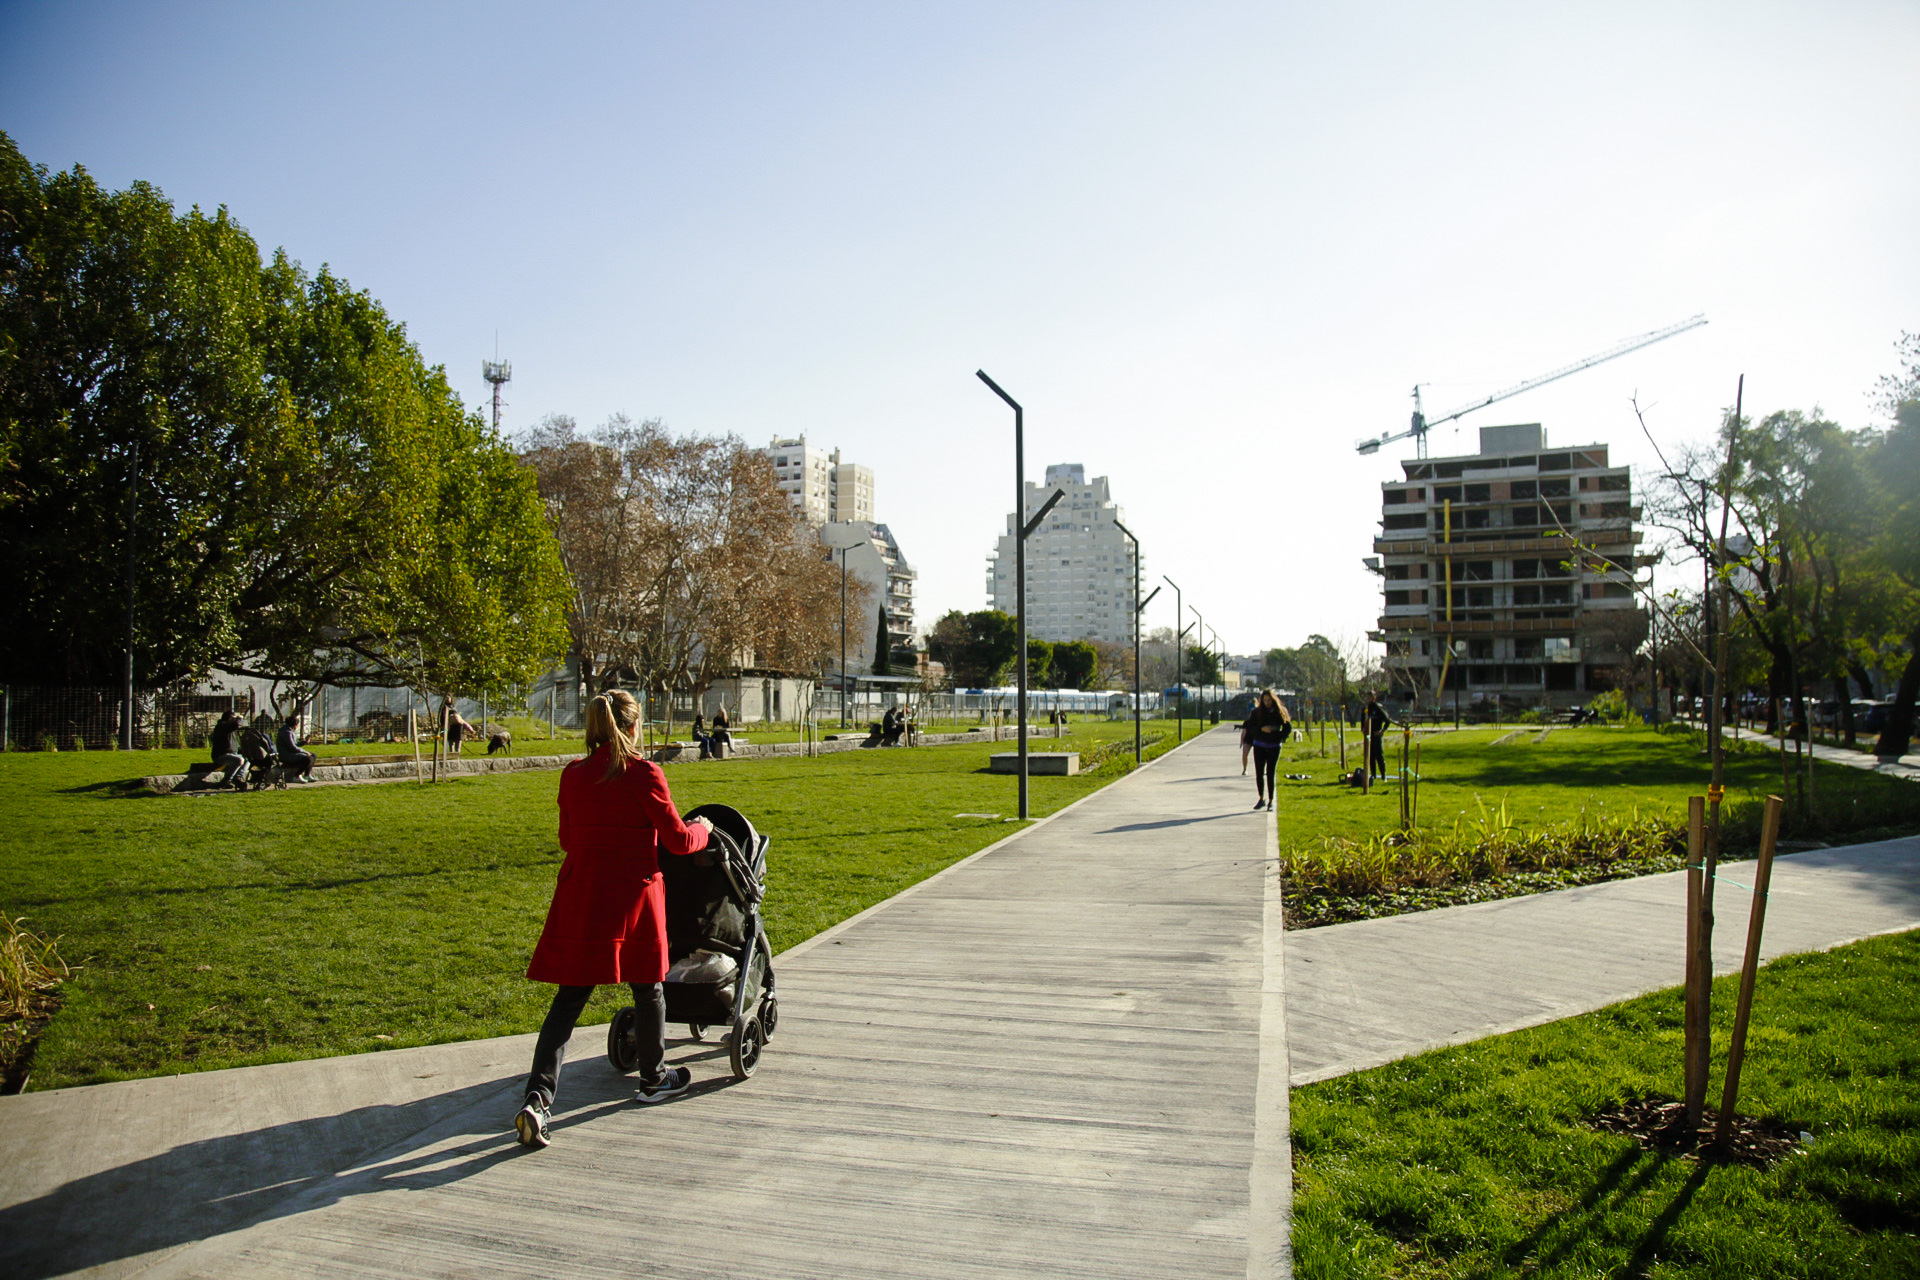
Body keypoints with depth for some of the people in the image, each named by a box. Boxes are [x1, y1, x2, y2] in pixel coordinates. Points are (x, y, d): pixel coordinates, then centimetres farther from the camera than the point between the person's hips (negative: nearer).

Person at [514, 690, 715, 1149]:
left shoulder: (573, 775, 3)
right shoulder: (643, 774, -11)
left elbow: (567, 840, 14)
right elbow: (677, 841, -7)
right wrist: (702, 828, 14)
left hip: (579, 897, 4)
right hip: (633, 898, -4)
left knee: (569, 999, 7)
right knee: (647, 988, 15)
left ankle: (538, 1097, -6)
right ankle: (653, 1079, 33)